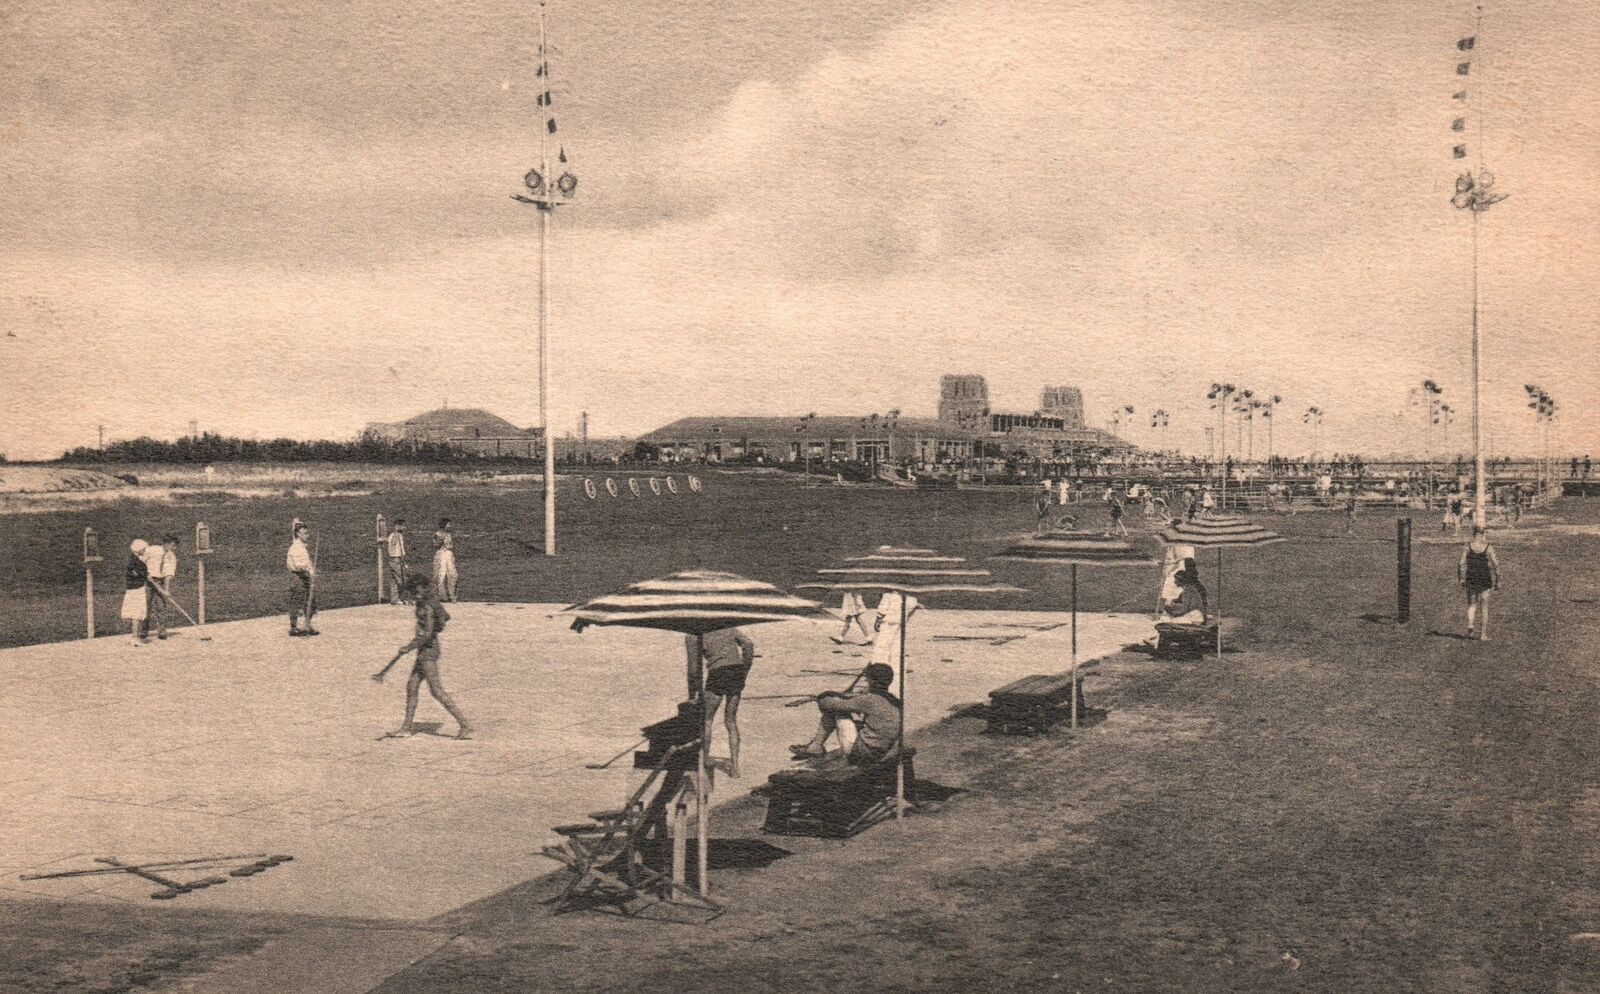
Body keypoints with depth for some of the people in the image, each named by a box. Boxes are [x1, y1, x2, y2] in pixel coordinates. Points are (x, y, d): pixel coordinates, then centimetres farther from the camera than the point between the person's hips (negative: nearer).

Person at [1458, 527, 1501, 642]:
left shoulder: (1467, 547, -3)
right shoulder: (1488, 548, -5)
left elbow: (1461, 564, -7)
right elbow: (1496, 565, -5)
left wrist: (1462, 579, 2)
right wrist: (1497, 581, 3)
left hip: (1471, 579, 1)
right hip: (1485, 579, -1)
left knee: (1471, 604, 15)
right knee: (1484, 607, 8)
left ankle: (1470, 626, -9)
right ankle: (1483, 634, 9)